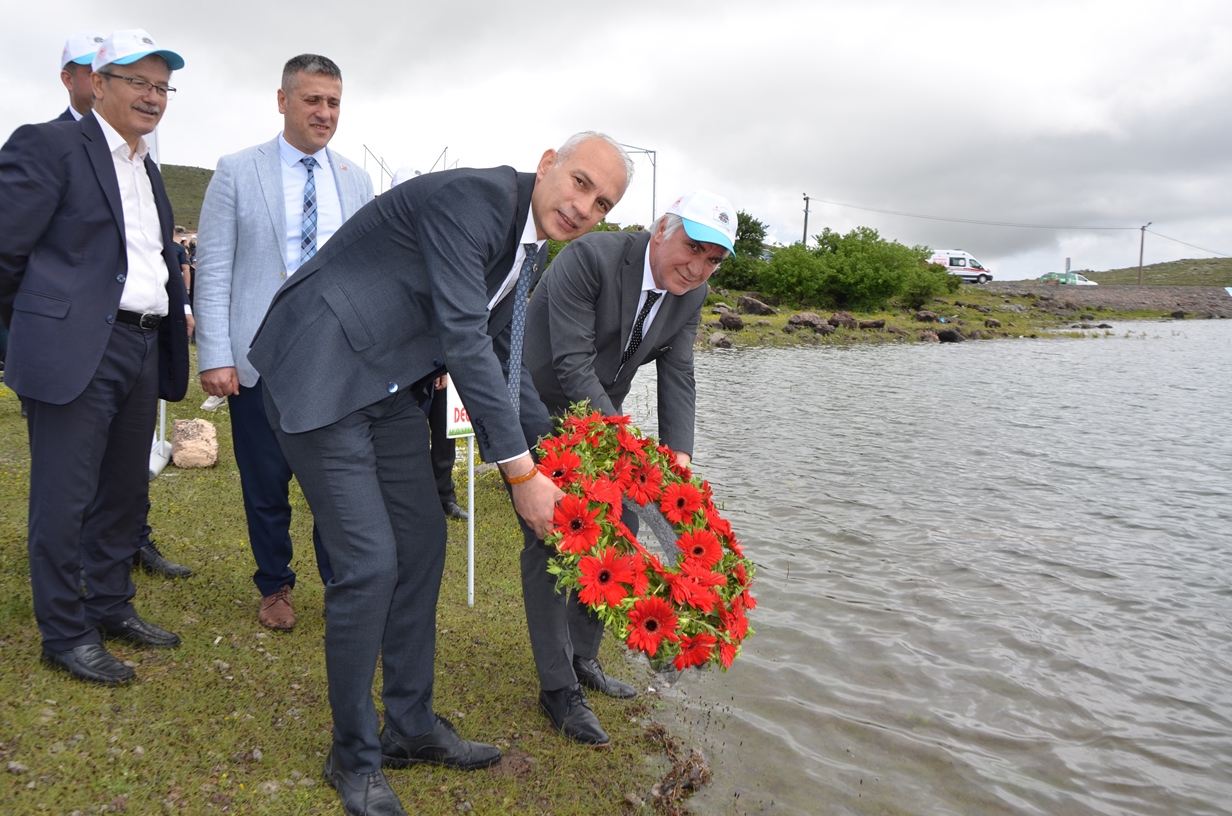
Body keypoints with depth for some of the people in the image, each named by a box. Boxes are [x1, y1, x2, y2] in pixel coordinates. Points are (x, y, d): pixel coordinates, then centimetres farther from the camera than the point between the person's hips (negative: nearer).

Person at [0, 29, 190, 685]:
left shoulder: (147, 170, 18)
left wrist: (174, 314, 11)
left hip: (143, 351, 8)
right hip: (78, 350, -8)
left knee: (126, 490, 15)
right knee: (65, 498, 1)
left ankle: (111, 607, 30)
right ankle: (64, 635, 13)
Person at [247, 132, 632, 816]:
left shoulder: (531, 248, 7)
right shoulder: (469, 199, -22)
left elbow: (494, 354, 15)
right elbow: (463, 342, -29)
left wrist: (508, 460, 13)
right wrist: (522, 472, -27)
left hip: (391, 387, 9)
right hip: (321, 376, -9)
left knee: (422, 541, 11)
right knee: (370, 562, -9)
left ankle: (411, 724, 28)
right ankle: (354, 755, 13)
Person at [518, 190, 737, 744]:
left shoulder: (690, 294, -5)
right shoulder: (589, 257, -27)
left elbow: (677, 378, -6)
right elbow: (572, 365, -30)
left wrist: (678, 457, -21)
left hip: (599, 417, 7)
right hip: (534, 407, -7)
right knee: (550, 537, -10)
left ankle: (583, 657, 25)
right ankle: (558, 687, 2)